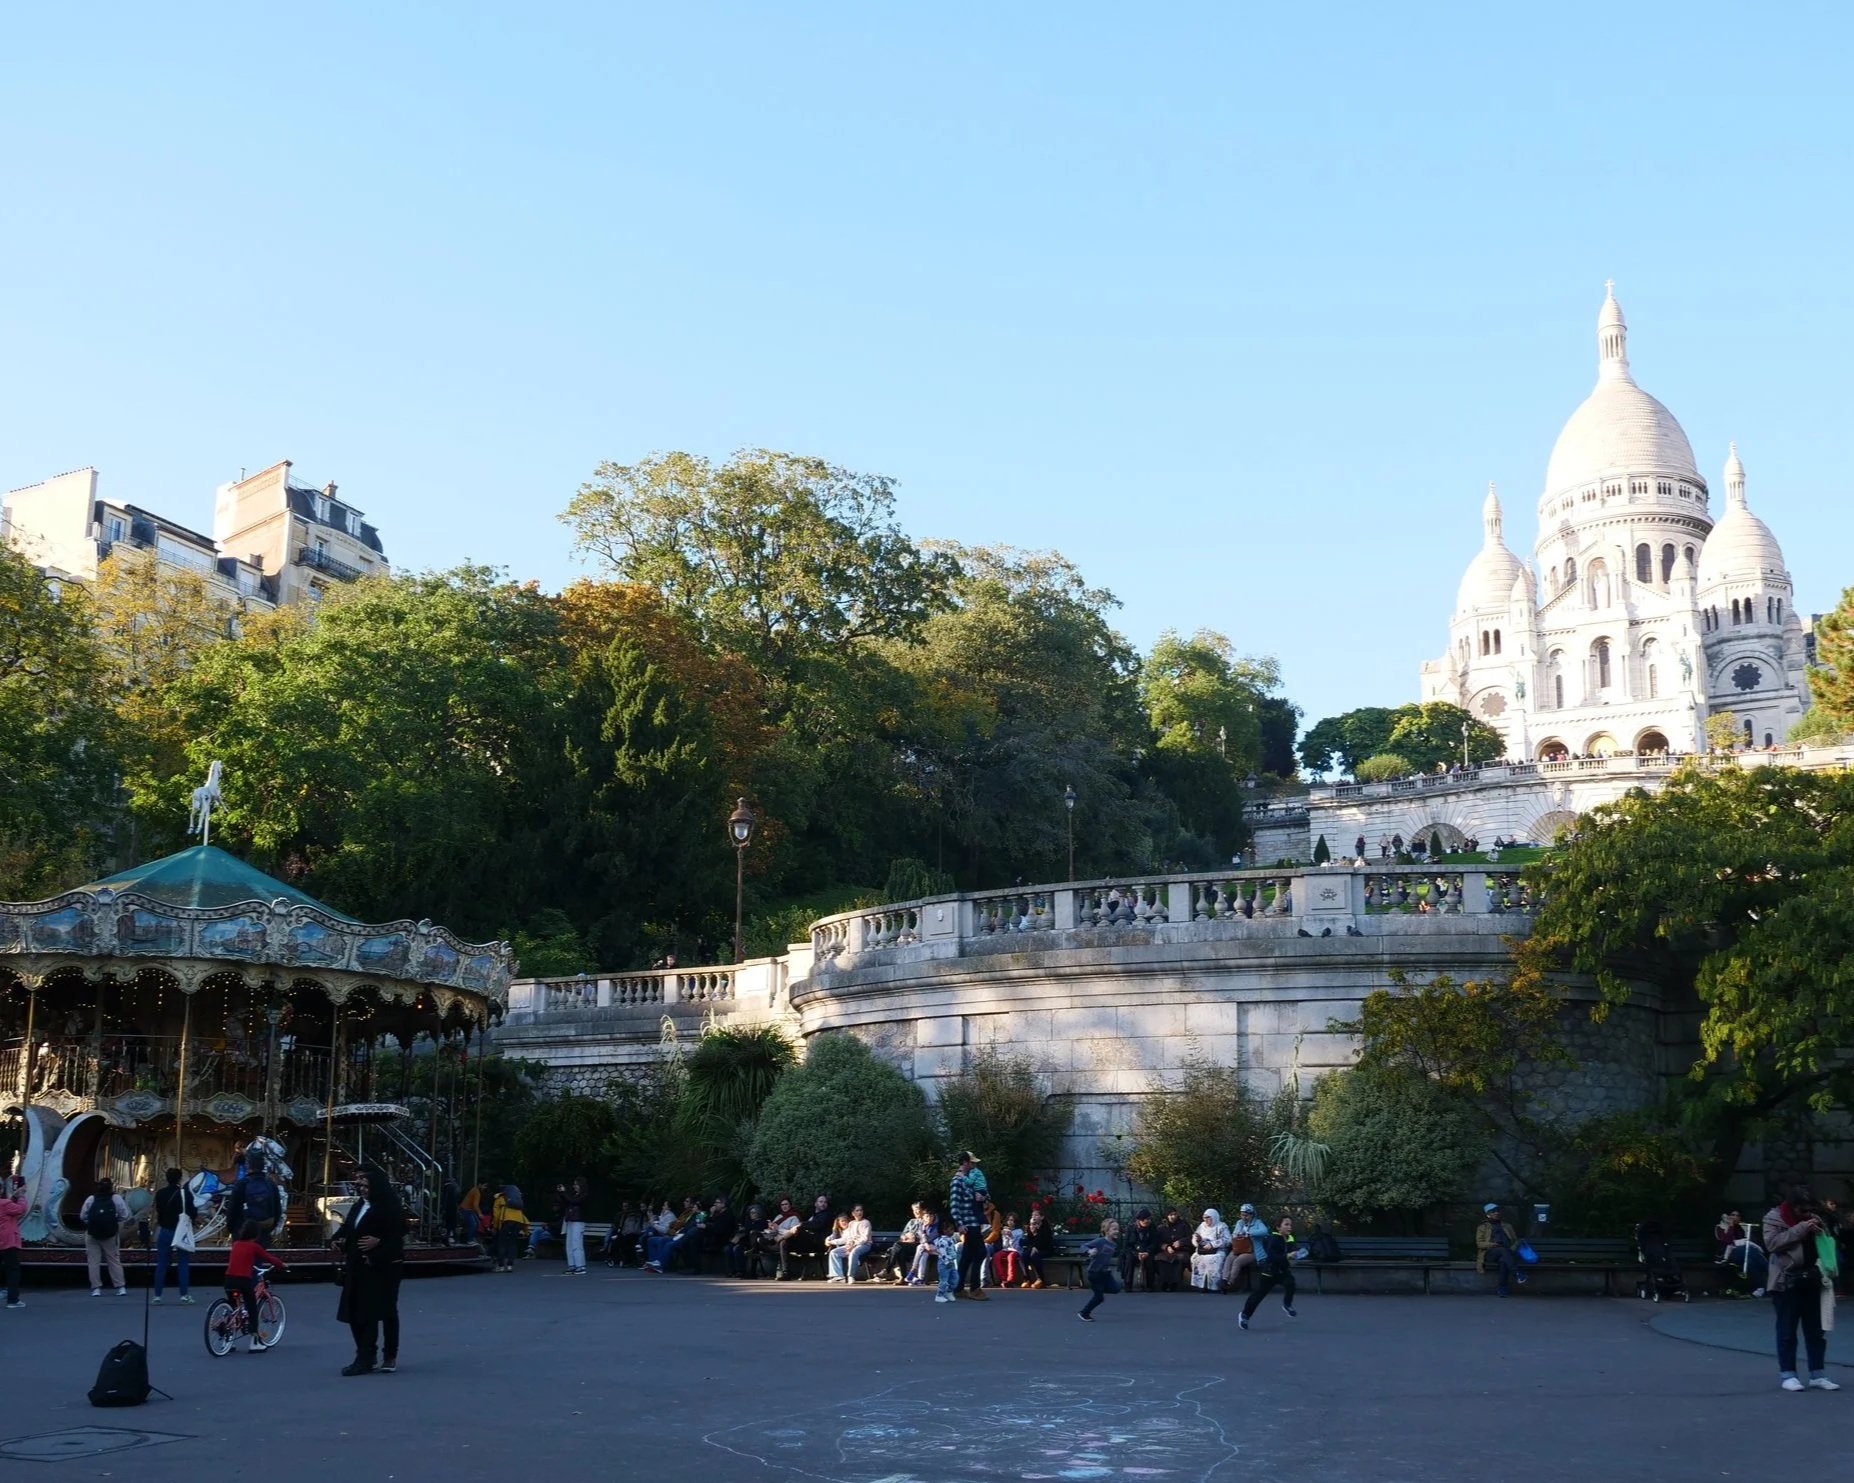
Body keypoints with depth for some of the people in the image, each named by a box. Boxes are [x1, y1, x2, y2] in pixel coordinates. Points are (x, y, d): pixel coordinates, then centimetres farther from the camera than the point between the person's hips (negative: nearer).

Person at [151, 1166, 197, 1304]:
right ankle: (184, 1295, -2)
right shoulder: (185, 1193, -10)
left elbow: (157, 1211, 14)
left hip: (164, 1231, 3)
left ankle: (157, 1295, 6)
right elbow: (192, 1213, -11)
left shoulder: (160, 1193, 2)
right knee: (183, 1264, 2)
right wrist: (196, 1216, 11)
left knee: (161, 1264, 8)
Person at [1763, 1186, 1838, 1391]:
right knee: (1787, 1332, 1)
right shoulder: (1774, 1218, -5)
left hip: (1812, 1282, 5)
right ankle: (1787, 1375, 7)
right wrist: (1800, 1230, -23)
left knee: (1816, 1332, 9)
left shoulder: (1813, 1218, 12)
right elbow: (1772, 1243, -19)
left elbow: (1828, 1243, 20)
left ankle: (1817, 1375, 15)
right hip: (1787, 1283, -5)